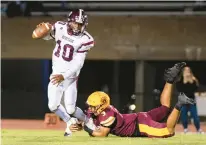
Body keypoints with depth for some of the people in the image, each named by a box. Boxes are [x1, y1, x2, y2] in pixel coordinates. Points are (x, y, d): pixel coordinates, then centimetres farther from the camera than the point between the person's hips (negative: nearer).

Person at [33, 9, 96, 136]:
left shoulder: (85, 40, -18)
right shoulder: (60, 28, -8)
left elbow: (78, 64, -20)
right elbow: (46, 36, 12)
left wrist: (64, 76, -29)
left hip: (70, 76, -3)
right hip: (56, 74, 3)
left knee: (70, 109, -8)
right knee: (53, 106, -6)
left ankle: (88, 122, 23)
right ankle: (70, 122, 23)